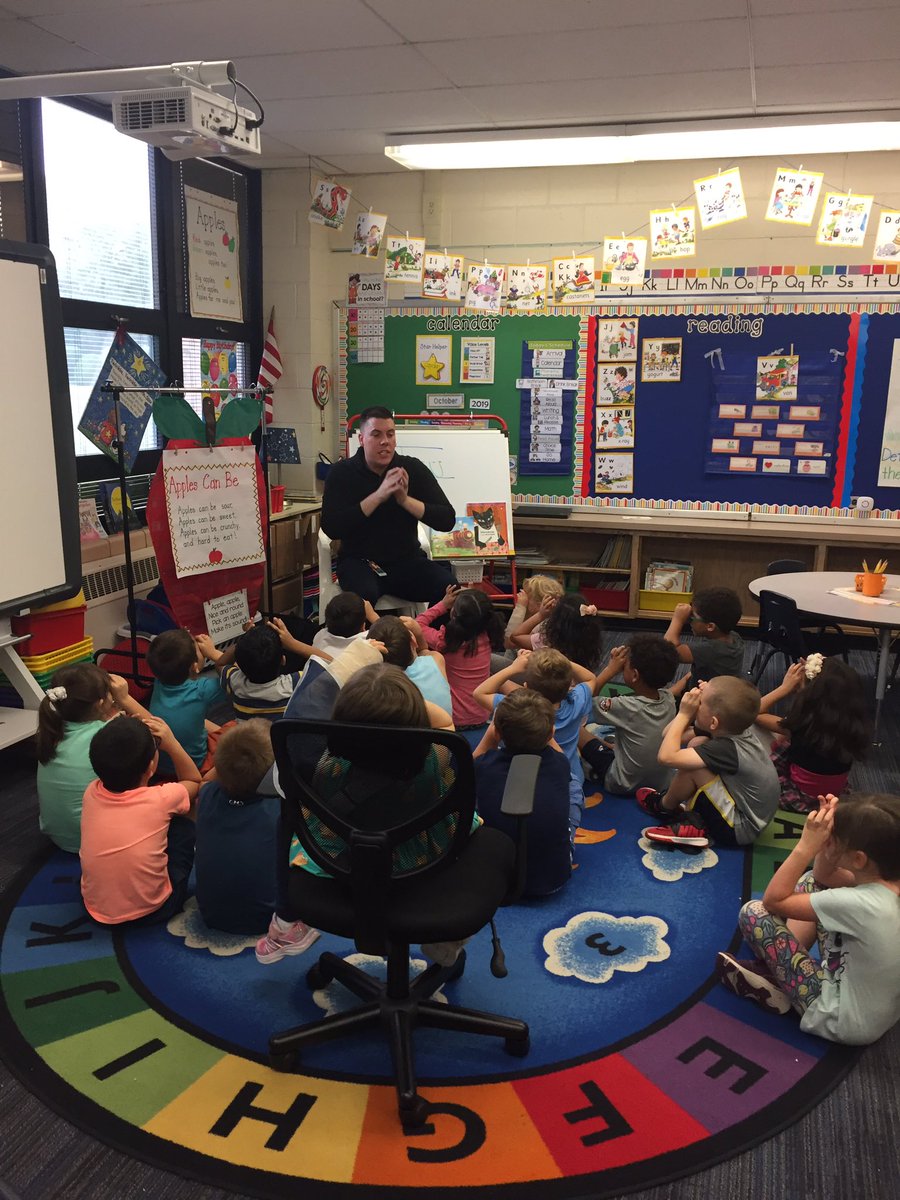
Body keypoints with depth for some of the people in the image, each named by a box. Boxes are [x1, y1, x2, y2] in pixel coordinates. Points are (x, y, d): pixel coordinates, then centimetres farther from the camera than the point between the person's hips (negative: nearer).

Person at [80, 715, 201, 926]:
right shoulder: (160, 799, -19)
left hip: (96, 907, 4)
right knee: (184, 818, 13)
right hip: (150, 912, -4)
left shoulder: (91, 793, -11)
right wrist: (170, 742, 0)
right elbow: (194, 780, 5)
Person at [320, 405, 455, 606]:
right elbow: (331, 528, -15)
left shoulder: (413, 469, 2)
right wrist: (378, 496, -22)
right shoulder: (342, 473, -2)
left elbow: (447, 520, -4)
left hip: (407, 559, 2)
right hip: (359, 560, -2)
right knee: (363, 594, -35)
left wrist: (406, 500, -19)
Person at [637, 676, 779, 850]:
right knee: (697, 743, 3)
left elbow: (667, 756, -36)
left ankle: (664, 806, 10)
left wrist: (684, 714, -26)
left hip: (739, 830, -8)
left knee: (693, 768, -21)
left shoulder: (726, 749, -30)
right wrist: (703, 694, -10)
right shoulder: (742, 728, -7)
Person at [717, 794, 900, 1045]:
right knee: (810, 882, 11)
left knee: (753, 911, -7)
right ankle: (778, 964, 14)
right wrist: (834, 824, -10)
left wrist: (806, 846, -26)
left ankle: (777, 986, 16)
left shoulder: (860, 904, -36)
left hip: (843, 1020, -8)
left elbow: (773, 900, -24)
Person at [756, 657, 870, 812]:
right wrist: (811, 675, -5)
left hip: (802, 801, -5)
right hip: (835, 797, 5)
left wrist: (785, 687, -15)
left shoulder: (803, 726, -30)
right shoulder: (854, 723, -14)